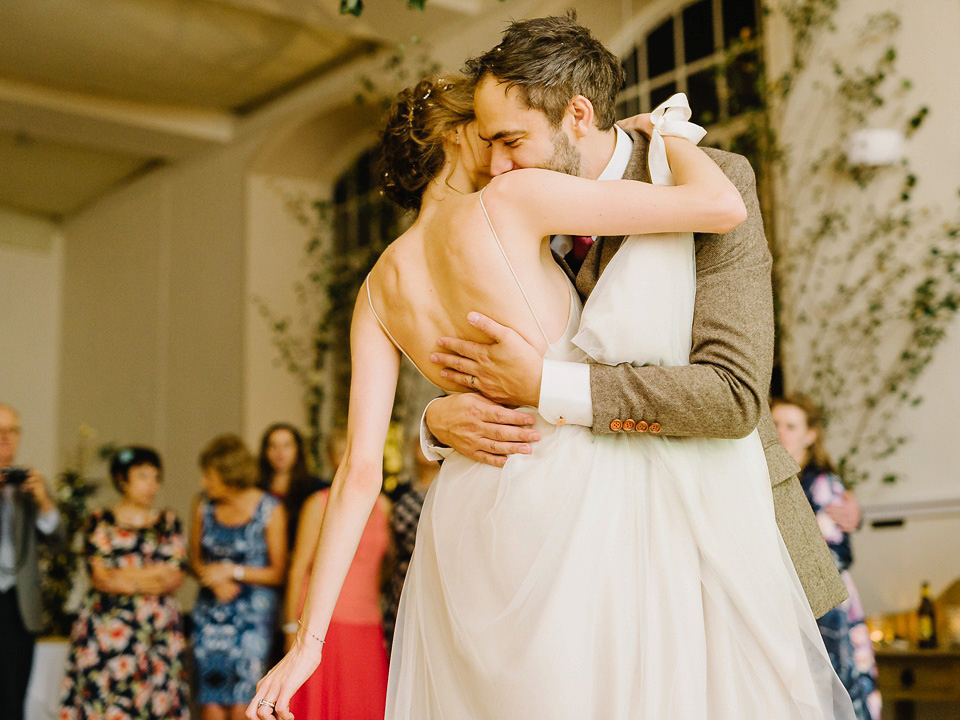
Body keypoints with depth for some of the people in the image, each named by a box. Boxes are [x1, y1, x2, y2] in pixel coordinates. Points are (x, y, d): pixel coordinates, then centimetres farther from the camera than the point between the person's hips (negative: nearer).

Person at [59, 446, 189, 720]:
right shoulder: (101, 521, 5)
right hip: (108, 624, -2)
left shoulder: (169, 523, 12)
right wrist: (150, 577, -4)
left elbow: (176, 578, 2)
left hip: (159, 626, 2)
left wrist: (121, 577, -4)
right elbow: (100, 577, -5)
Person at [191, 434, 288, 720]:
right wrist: (214, 580, -7)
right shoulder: (204, 506, 2)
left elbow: (277, 572, -3)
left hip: (252, 613, -3)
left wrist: (232, 571, -12)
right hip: (211, 611, 4)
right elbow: (195, 558, 12)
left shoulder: (270, 510, -8)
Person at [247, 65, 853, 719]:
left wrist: (310, 638, 6)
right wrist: (670, 131, 9)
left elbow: (359, 471, 3)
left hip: (463, 522, 7)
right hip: (571, 498, -6)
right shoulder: (510, 199, -8)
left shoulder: (381, 286, 8)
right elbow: (723, 206, -12)